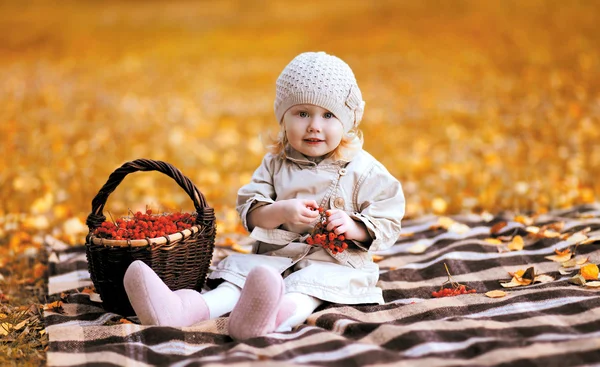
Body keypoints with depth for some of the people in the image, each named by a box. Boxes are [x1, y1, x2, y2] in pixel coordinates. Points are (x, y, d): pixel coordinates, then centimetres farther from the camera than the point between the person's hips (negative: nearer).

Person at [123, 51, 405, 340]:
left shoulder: (364, 170, 1)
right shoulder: (275, 164, 9)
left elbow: (387, 225, 0)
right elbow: (250, 213, 2)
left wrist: (353, 227, -20)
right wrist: (283, 211, -18)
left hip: (334, 261, -4)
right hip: (277, 256, 4)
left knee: (309, 283, -36)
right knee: (242, 269, -23)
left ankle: (284, 314, -69)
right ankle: (188, 308, -48)